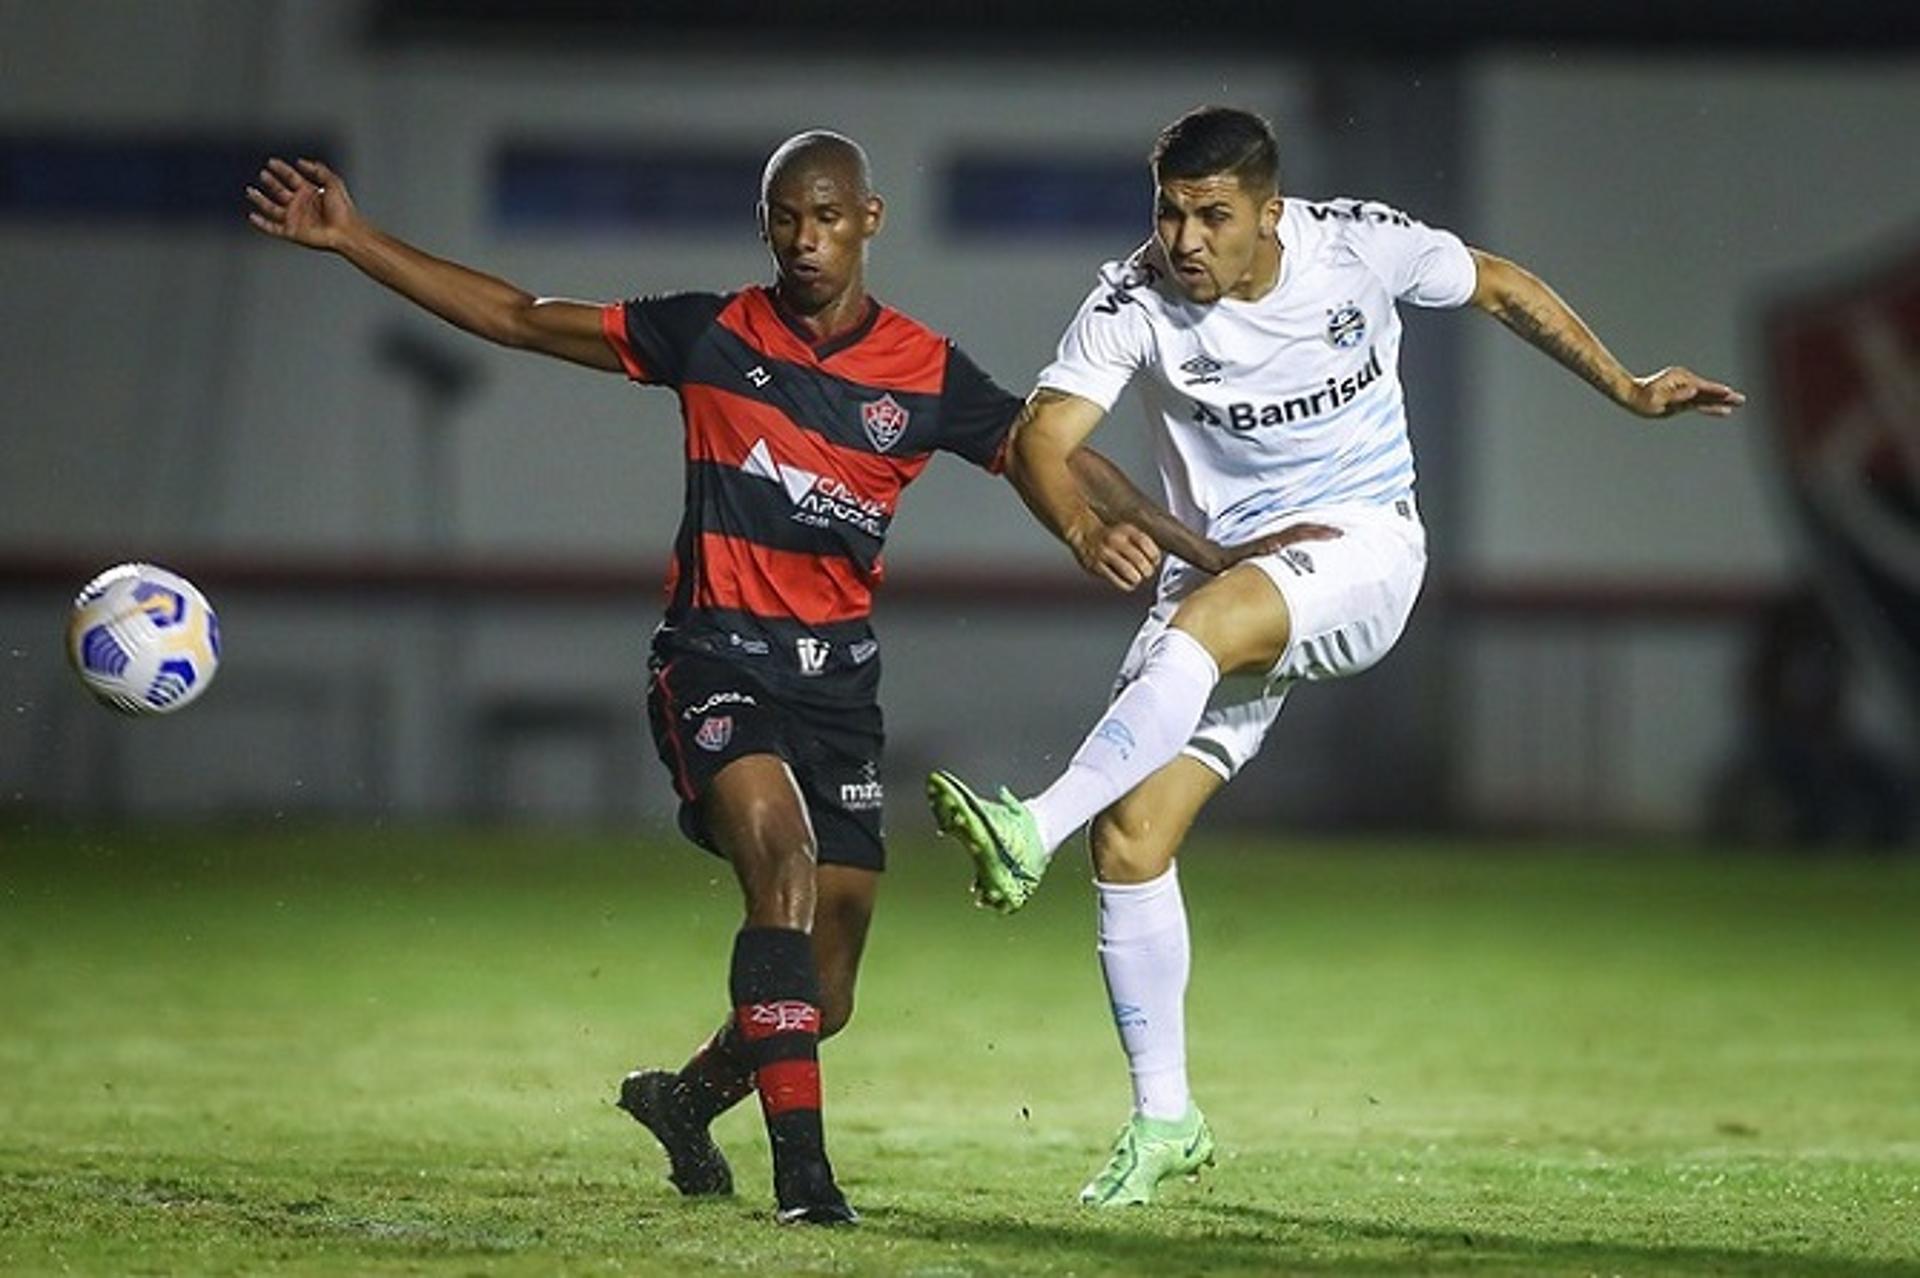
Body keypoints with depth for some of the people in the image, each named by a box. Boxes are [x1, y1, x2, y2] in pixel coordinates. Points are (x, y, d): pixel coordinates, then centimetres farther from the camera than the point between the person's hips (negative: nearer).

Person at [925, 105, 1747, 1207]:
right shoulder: (1134, 303, -10)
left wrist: (1629, 391, 14)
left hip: (1361, 548, -3)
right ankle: (1165, 1120, 2)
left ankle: (1034, 833, -45)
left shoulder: (1358, 246, -9)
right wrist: (1089, 529, -38)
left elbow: (1500, 287, 9)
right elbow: (1041, 440, -17)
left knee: (1206, 619, -36)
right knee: (1131, 838, -9)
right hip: (1222, 572, 3)